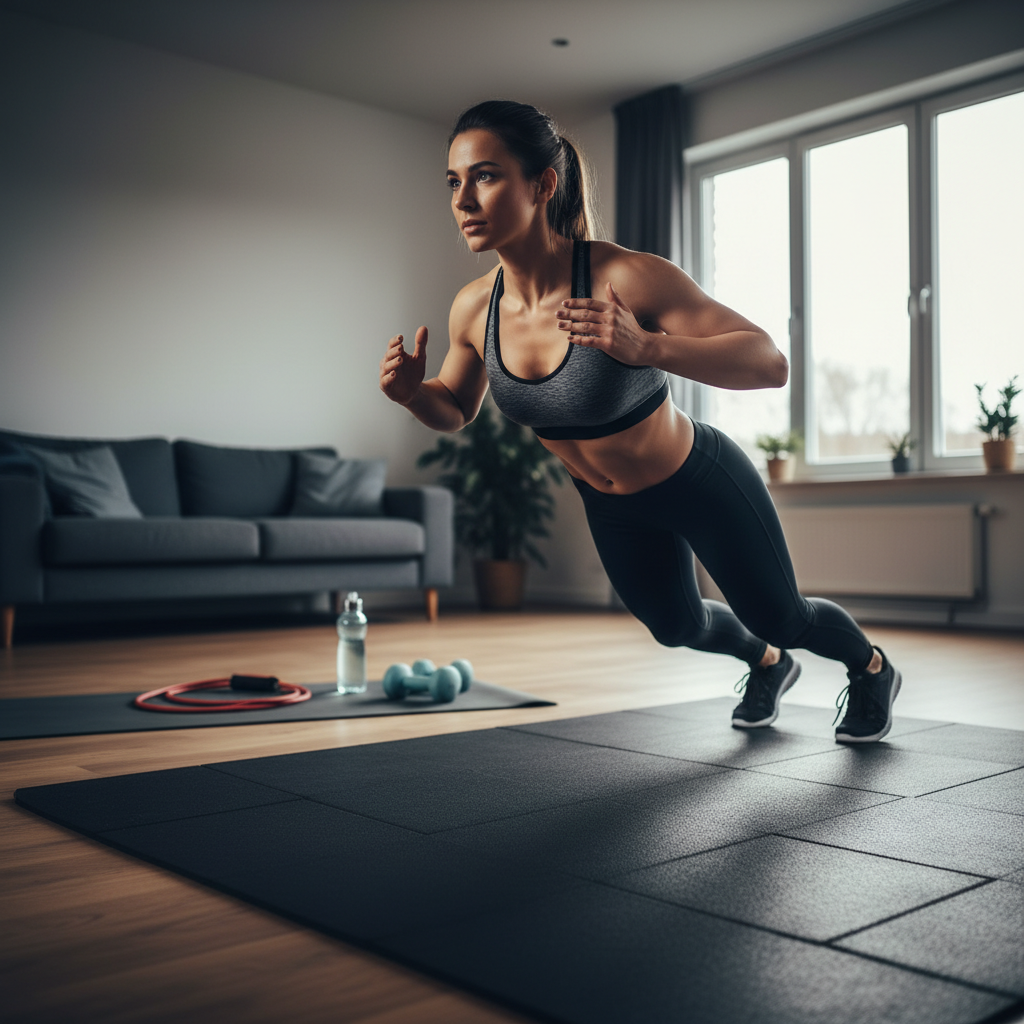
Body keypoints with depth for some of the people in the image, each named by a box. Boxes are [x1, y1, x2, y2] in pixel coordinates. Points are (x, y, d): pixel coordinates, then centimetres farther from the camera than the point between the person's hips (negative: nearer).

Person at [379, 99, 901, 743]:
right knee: (676, 626, 29)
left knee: (779, 619, 17)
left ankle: (872, 669, 53)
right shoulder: (473, 309, -19)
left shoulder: (626, 278, -35)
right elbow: (456, 410, 1)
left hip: (703, 485, -5)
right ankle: (767, 665, 64)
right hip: (614, 508, 6)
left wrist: (647, 347, -51)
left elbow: (771, 363, -35)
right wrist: (413, 393, -23)